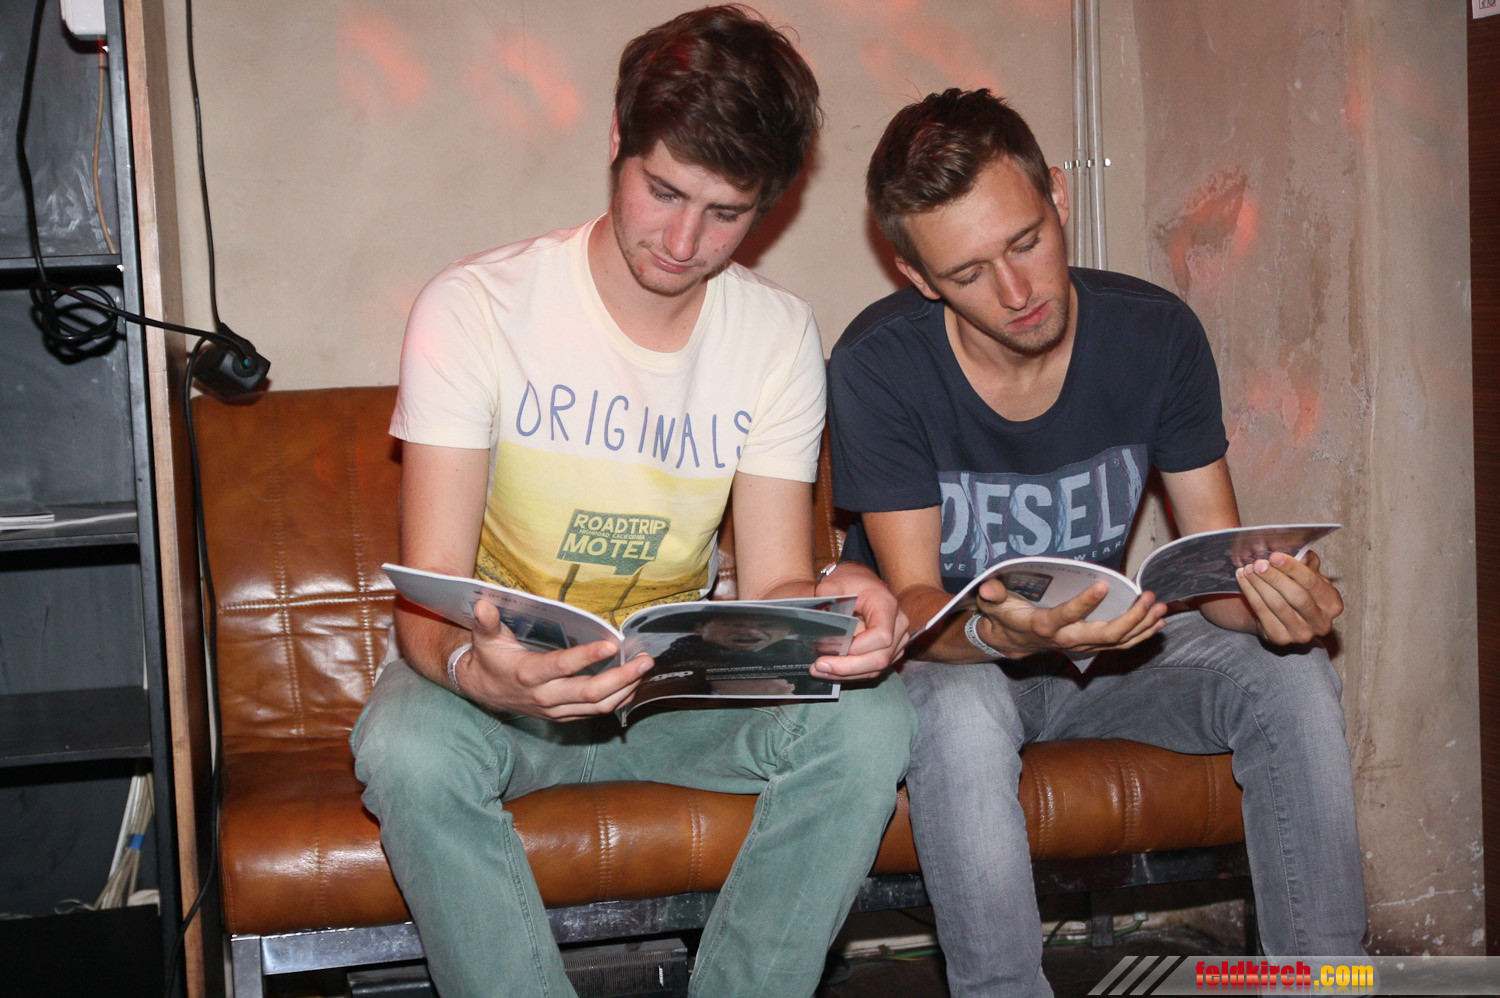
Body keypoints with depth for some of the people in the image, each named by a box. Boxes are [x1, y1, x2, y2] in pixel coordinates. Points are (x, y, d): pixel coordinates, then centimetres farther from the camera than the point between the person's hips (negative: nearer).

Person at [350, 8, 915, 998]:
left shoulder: (780, 335, -4)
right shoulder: (475, 308, -15)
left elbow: (772, 583, -9)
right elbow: (429, 596, -20)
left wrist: (836, 606, -34)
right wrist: (477, 668, -44)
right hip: (504, 670, -2)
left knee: (870, 718, -24)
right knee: (409, 749, -35)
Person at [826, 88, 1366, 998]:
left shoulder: (1157, 333, -11)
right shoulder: (880, 363, -20)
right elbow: (914, 600, -19)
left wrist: (1275, 599, -34)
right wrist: (998, 633, -43)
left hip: (1101, 638, 4)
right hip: (946, 651, -3)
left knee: (1296, 680, -19)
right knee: (962, 713, -37)